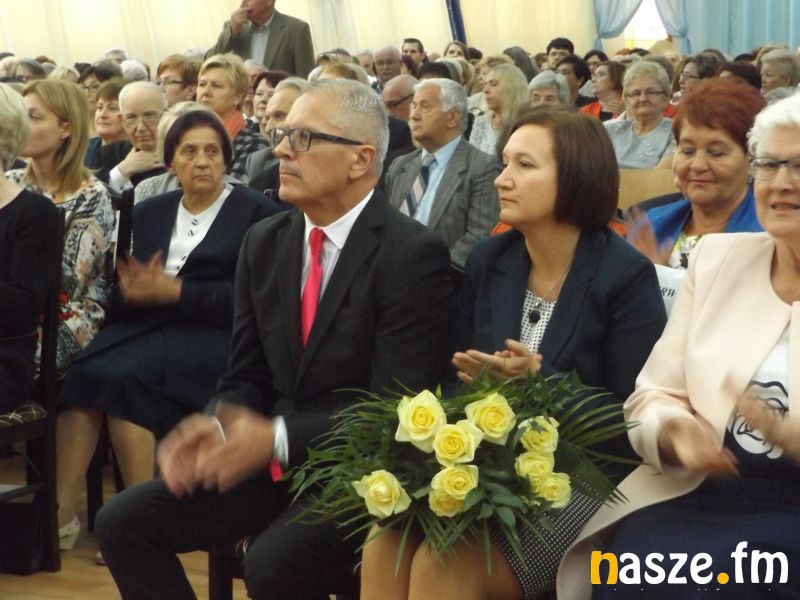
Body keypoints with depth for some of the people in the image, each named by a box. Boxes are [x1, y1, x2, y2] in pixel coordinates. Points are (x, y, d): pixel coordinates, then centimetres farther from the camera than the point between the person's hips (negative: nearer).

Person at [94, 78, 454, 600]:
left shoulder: (414, 254, -13)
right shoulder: (264, 243, 8)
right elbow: (246, 377, 12)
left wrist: (280, 438, -26)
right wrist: (216, 427, -11)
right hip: (270, 456, 7)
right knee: (123, 522, -5)